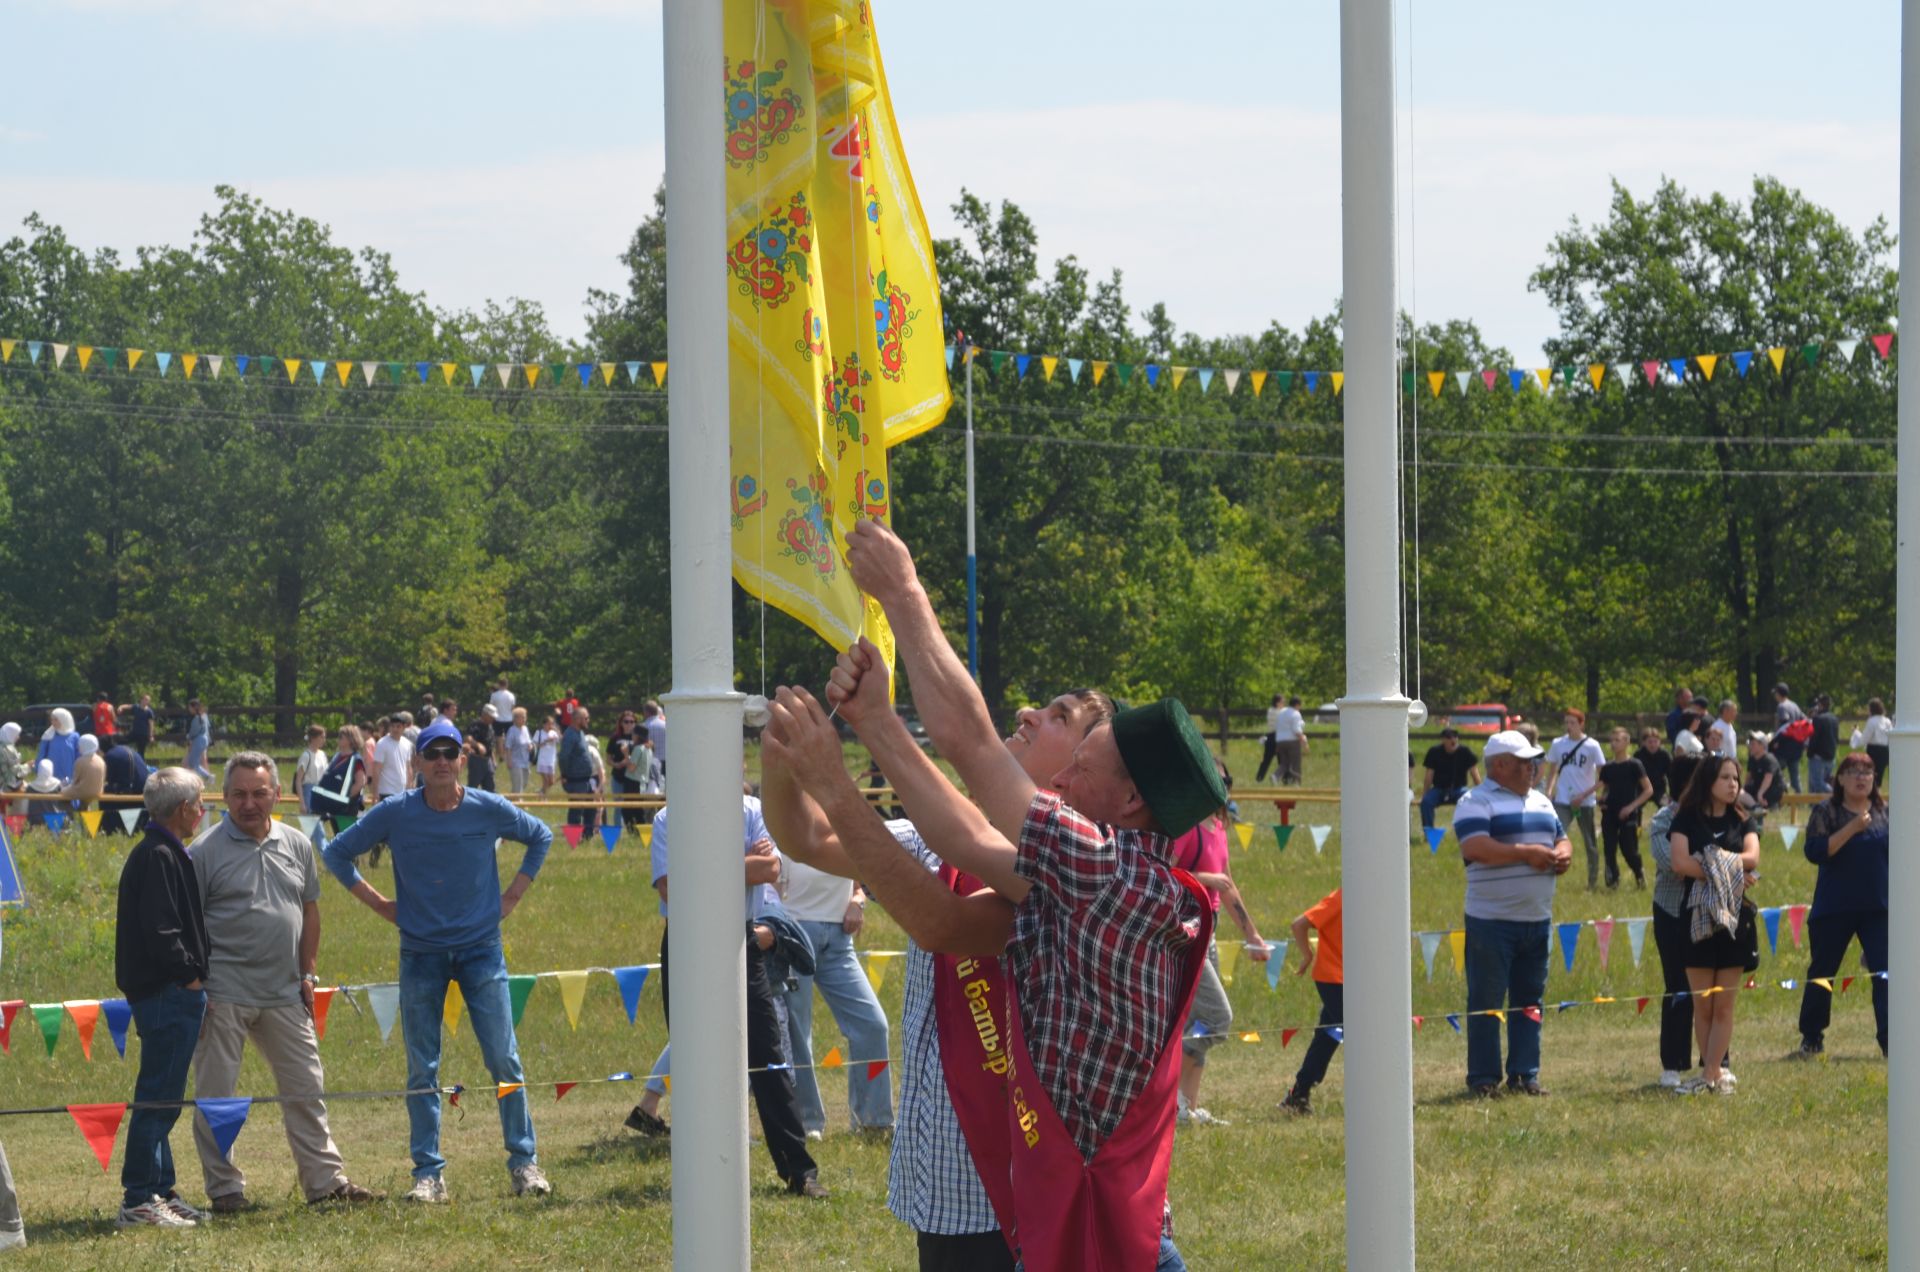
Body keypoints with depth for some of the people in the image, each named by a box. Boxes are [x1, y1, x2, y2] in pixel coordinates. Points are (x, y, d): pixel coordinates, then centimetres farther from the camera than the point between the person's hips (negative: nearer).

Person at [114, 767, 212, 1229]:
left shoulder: (161, 853, 17)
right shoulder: (159, 857, -16)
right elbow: (160, 931, -23)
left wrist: (194, 976, 13)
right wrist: (191, 977, -14)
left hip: (169, 995, 11)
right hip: (168, 995, -11)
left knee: (161, 1099, 15)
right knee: (159, 1098, -8)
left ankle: (159, 1193, 21)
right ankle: (139, 1201, -7)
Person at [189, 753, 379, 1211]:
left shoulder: (297, 846, 9)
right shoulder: (205, 851, -5)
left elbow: (309, 912, 18)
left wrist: (306, 974, 12)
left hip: (285, 994, 4)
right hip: (224, 995, -4)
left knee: (305, 1088, 9)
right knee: (215, 1095, 0)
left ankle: (325, 1180, 18)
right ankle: (224, 1189, 8)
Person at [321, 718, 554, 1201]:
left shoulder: (489, 810, -3)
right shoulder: (395, 814, -4)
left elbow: (540, 836, 16)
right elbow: (338, 853, 9)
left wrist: (514, 894, 8)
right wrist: (378, 903, 3)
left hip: (481, 949, 0)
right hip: (420, 954, 0)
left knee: (504, 1060, -3)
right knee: (422, 1069, 2)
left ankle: (525, 1162, 7)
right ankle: (428, 1173, 7)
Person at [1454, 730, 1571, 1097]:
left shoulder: (1541, 802, 18)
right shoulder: (1476, 802, -6)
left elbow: (1561, 839, 23)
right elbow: (1476, 847, -20)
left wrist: (1563, 854, -2)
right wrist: (1527, 853, -18)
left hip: (1537, 919, 7)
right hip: (1492, 919, -7)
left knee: (1529, 999, 9)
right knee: (1486, 1000, -2)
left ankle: (1524, 1074, 16)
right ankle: (1483, 1079, 3)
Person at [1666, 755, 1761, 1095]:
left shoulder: (1741, 822, 11)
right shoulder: (1687, 819, 2)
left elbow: (1752, 858, -6)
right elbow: (1680, 863, -12)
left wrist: (1708, 863, -15)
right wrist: (1733, 869, -11)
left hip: (1734, 918, 2)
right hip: (1699, 919, -2)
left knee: (1724, 1005, -1)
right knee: (1702, 1005, 0)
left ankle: (1711, 1073, -1)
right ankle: (1715, 1072, 6)